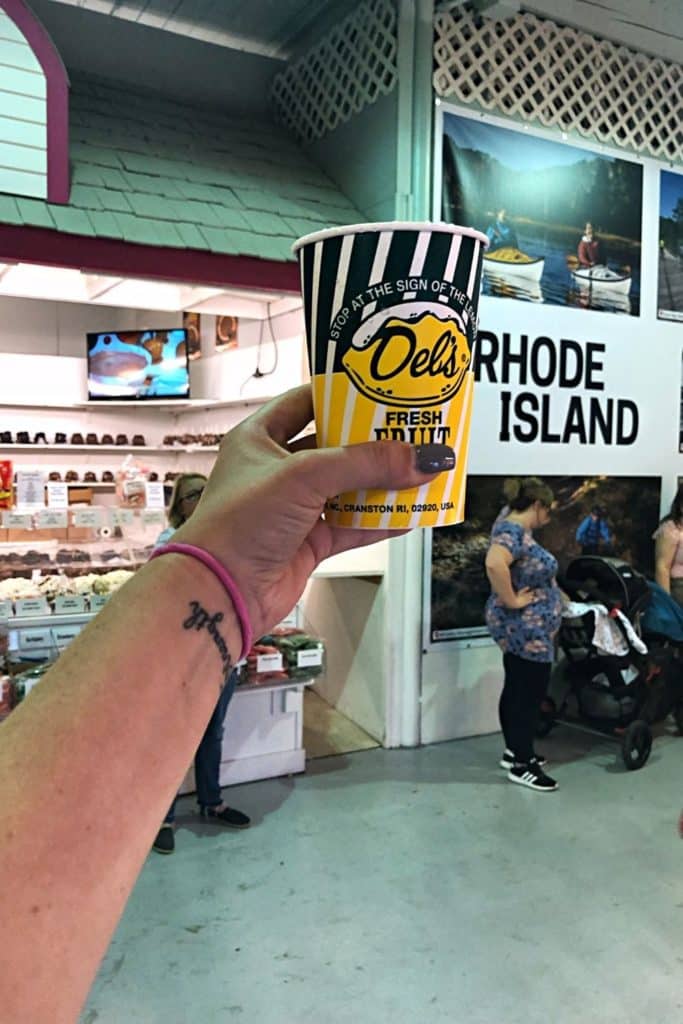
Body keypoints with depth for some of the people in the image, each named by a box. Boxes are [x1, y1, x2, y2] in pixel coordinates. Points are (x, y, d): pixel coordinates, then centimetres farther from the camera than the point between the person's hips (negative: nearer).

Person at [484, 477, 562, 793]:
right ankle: (521, 765, 8)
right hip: (525, 629, -10)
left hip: (522, 628, 10)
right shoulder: (513, 530, -21)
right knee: (529, 694, -2)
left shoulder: (513, 525, 9)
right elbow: (494, 563, -40)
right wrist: (511, 601, -28)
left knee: (517, 690, 17)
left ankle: (514, 751, 28)